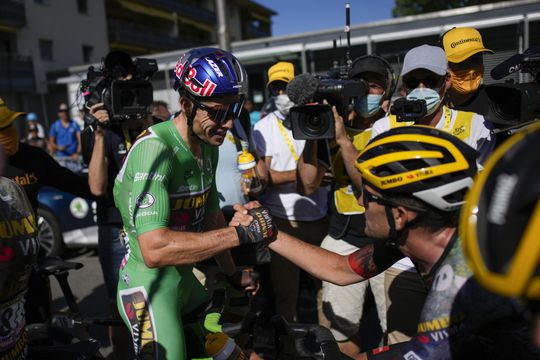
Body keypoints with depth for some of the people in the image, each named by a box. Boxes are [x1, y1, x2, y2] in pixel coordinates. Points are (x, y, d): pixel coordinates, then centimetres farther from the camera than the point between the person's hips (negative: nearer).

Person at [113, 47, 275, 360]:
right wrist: (242, 234, -34)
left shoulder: (209, 148, 1)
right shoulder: (155, 149, -26)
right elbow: (155, 249, -35)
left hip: (186, 280, 8)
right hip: (150, 288, -8)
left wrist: (233, 274, 13)